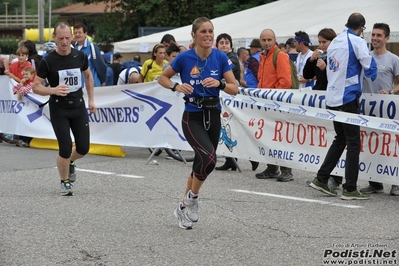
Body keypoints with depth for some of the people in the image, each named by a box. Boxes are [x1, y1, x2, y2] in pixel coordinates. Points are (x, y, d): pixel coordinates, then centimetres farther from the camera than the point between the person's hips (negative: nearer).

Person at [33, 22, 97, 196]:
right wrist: (54, 90, -27)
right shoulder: (48, 61, -13)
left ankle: (70, 162, 38)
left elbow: (88, 76, 16)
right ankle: (65, 182, 15)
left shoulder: (80, 56, -3)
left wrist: (91, 100, 13)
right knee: (65, 149, -8)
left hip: (78, 107, 3)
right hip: (59, 110, -3)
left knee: (83, 148, 3)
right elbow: (36, 87, -9)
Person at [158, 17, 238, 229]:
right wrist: (177, 87, -15)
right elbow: (162, 78, 4)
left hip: (213, 116, 4)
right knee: (208, 157, -25)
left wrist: (219, 83, -21)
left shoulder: (221, 58, -4)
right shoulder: (185, 58, -10)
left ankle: (183, 207, 31)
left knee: (202, 164, 12)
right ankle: (192, 198, 1)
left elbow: (235, 89, -2)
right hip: (192, 117, -4)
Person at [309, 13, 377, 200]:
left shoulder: (334, 43, 13)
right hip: (348, 97, -7)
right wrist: (372, 79, 9)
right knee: (353, 143, -2)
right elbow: (369, 67, -11)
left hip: (332, 98, 7)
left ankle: (321, 179, 15)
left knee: (340, 139, 18)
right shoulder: (357, 42, -9)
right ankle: (350, 189, -3)